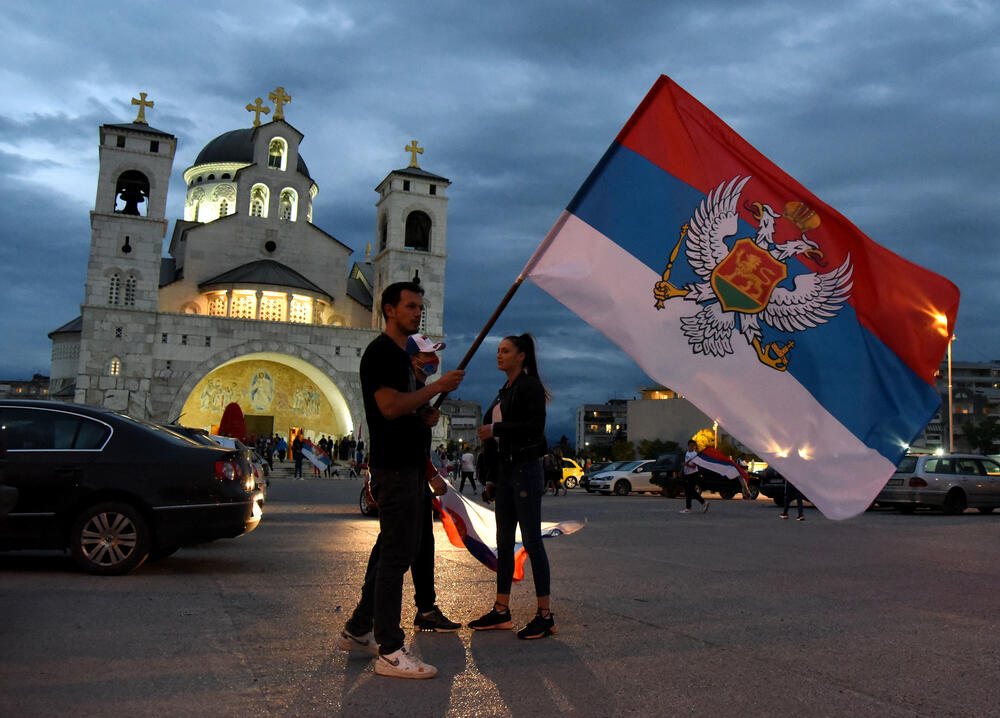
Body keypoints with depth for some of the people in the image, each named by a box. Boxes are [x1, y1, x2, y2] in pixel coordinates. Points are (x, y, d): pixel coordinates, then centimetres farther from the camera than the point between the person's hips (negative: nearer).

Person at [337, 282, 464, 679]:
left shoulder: (402, 355, 20)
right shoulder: (380, 351, -10)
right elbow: (390, 406, -22)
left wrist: (423, 459, 20)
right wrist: (437, 386, -15)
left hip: (407, 464, 10)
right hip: (393, 467, -10)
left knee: (392, 549, 14)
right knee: (396, 552, -8)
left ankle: (358, 630, 25)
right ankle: (389, 650, -1)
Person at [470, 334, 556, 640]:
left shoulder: (530, 386, -7)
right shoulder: (504, 391, 17)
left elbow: (535, 427, -20)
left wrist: (496, 429, -18)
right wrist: (491, 479, 17)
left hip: (526, 469, -9)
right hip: (505, 470, 9)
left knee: (531, 541, -5)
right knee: (504, 542, 11)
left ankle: (545, 615, 2)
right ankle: (501, 611, 19)